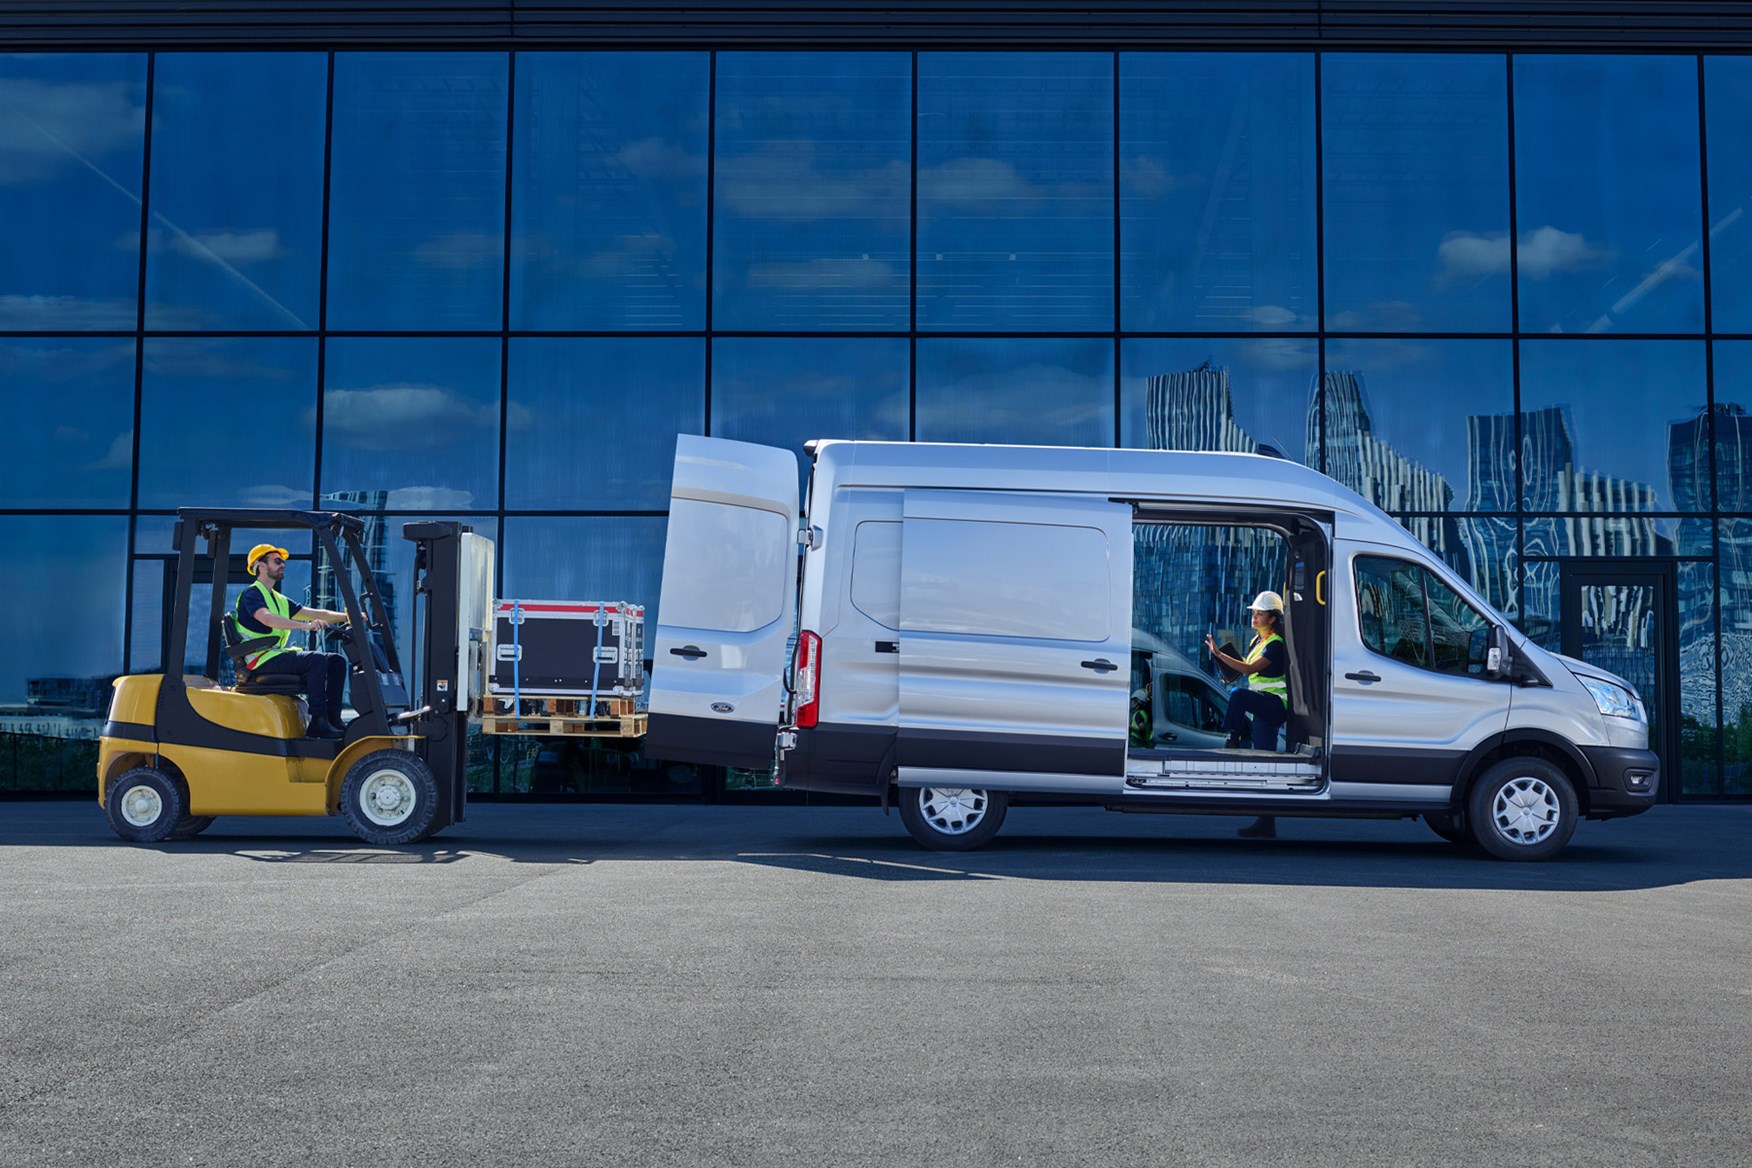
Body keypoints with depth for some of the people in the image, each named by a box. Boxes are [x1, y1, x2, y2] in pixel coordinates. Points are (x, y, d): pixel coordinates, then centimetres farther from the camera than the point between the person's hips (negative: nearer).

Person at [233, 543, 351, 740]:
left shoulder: (280, 600, 24)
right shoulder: (252, 594, -4)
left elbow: (315, 614, 19)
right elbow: (267, 618, -25)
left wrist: (347, 617, 4)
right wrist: (306, 625, -37)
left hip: (277, 655, 9)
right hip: (260, 661, -9)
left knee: (336, 661, -3)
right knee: (317, 660, -28)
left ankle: (332, 719, -11)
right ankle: (318, 722, -30)